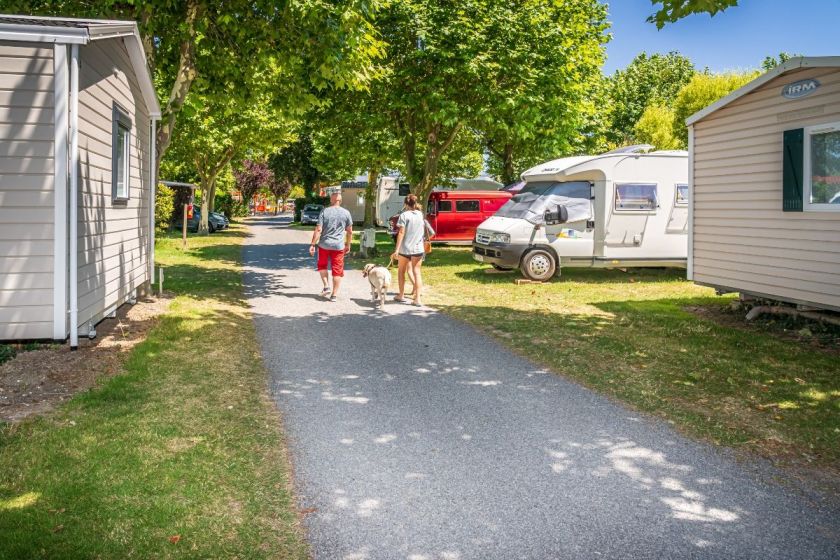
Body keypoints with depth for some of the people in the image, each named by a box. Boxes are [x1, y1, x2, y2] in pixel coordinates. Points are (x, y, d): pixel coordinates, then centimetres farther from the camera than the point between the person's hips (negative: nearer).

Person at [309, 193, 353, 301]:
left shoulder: (324, 212, -5)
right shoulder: (346, 213, 0)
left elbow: (318, 230, -10)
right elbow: (349, 231, 6)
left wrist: (313, 244, -6)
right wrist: (348, 245, 18)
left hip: (324, 244, 0)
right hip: (339, 246, 1)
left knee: (322, 266, 22)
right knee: (337, 270, 6)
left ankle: (326, 286, 8)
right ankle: (334, 294, 6)